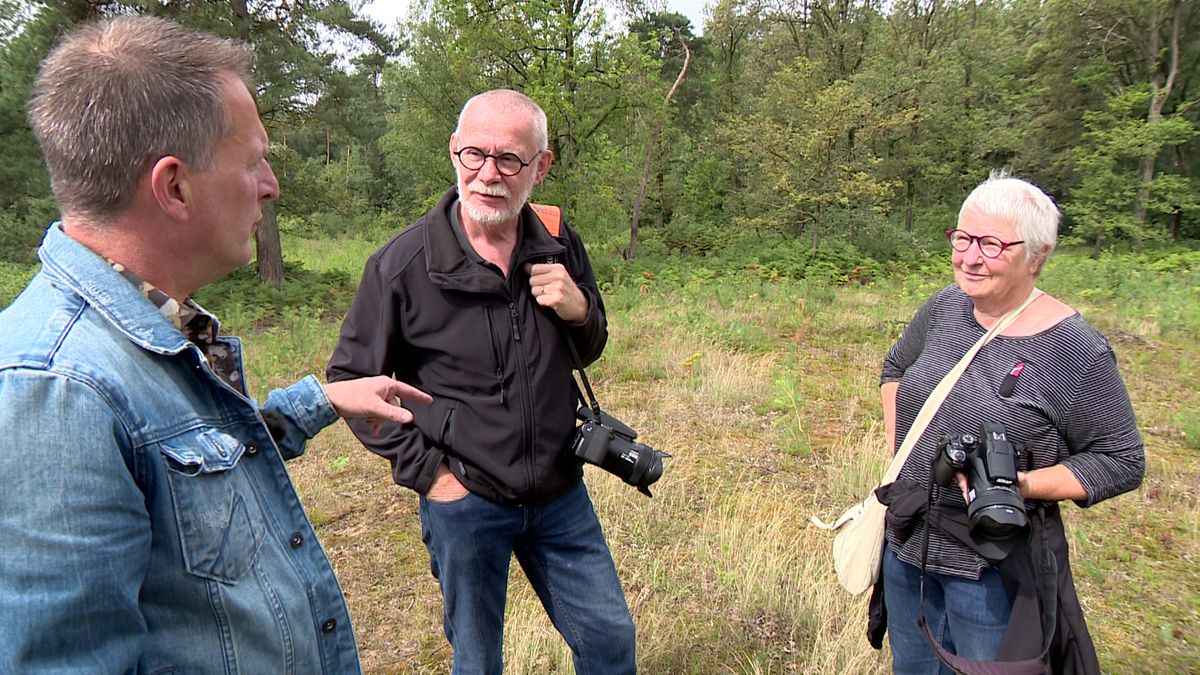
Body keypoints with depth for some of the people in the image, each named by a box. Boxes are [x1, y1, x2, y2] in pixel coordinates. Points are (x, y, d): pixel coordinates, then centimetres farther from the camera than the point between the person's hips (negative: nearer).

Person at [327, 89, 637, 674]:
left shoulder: (560, 246, -4)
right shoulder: (404, 262, -16)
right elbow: (350, 377, -6)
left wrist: (579, 311, -14)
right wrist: (425, 470, -11)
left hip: (560, 494, 3)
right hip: (464, 502, -3)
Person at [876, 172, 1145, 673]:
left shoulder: (1076, 351, -18)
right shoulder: (945, 307, -2)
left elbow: (1121, 461, -10)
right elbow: (895, 367, 16)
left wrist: (1018, 485, -24)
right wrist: (898, 448, 5)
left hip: (994, 572, -5)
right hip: (907, 546, 5)